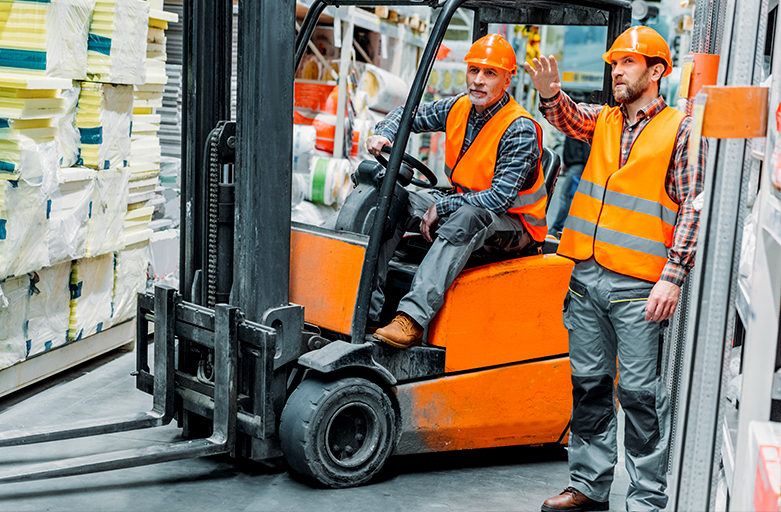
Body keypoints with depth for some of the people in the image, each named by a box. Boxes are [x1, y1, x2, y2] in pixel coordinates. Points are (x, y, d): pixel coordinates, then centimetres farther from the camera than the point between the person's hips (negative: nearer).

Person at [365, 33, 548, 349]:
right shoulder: (459, 108, 0)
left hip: (513, 227, -7)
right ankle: (366, 309, -18)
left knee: (466, 217, -40)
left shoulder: (520, 130, -20)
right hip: (463, 202, 7)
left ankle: (413, 317, -46)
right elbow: (407, 115, 14)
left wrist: (440, 208, -24)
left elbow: (500, 198, -27)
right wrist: (384, 134, -9)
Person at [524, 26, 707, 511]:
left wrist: (673, 277, -13)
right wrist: (550, 93, -24)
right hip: (587, 275, 5)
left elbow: (691, 208, -5)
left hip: (638, 285, -5)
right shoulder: (603, 120, 16)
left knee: (639, 390, -1)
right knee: (589, 383, 11)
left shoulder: (681, 129, 0)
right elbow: (569, 117, -1)